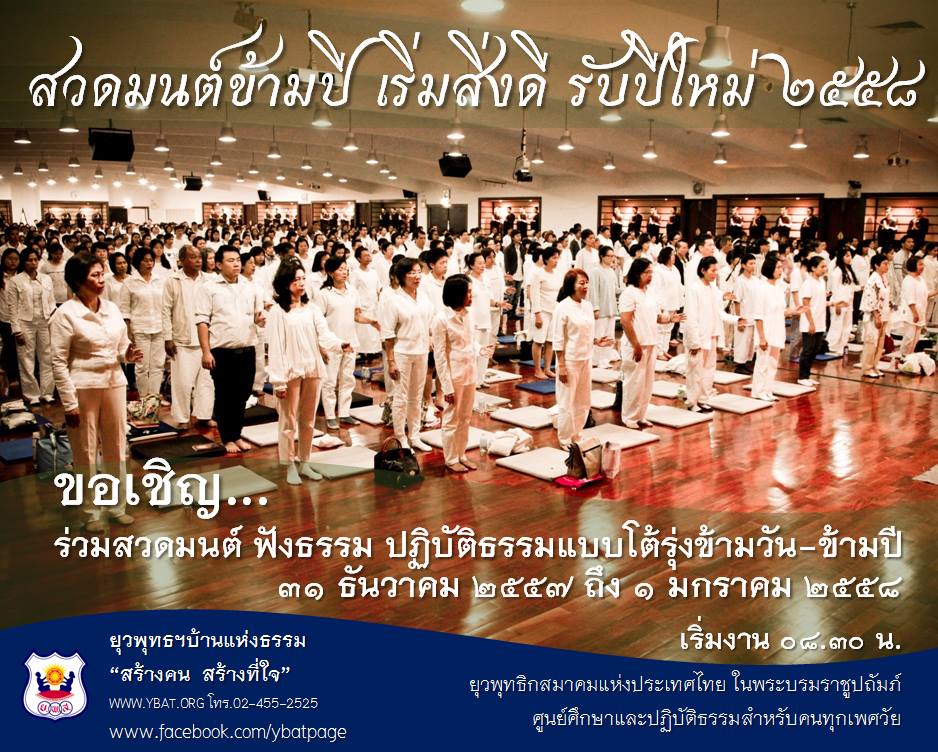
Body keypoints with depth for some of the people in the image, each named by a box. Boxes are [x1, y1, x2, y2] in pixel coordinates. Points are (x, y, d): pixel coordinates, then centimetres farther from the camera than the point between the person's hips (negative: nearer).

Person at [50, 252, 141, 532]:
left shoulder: (112, 308, 5)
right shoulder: (65, 314, -10)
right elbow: (59, 362, -10)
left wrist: (129, 354, -9)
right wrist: (69, 403, -13)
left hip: (114, 382, 5)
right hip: (83, 387, -5)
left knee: (116, 447, 13)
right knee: (86, 452, 6)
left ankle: (117, 506, 27)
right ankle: (92, 512, 21)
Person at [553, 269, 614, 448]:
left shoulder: (588, 305, 7)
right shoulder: (563, 307, -12)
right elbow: (558, 340, -12)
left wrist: (598, 342, -3)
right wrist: (561, 366, -15)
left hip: (586, 359, 7)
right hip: (570, 360, -7)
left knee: (583, 402, 13)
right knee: (567, 402, 2)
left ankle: (576, 436, 27)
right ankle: (565, 439, 16)